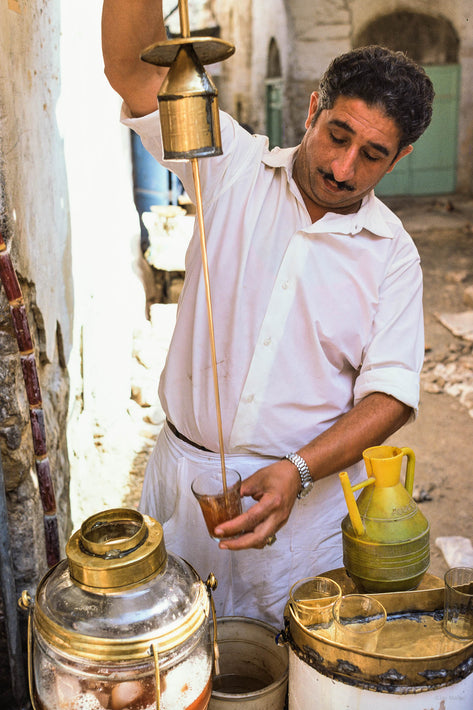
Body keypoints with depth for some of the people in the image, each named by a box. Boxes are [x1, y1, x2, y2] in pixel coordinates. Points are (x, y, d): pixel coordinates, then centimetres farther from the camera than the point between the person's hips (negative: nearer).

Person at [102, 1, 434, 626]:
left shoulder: (392, 254, -3)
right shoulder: (237, 167, -2)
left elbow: (390, 393, -9)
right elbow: (134, 68, -12)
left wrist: (296, 471, -23)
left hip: (307, 488, 0)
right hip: (184, 473, 1)